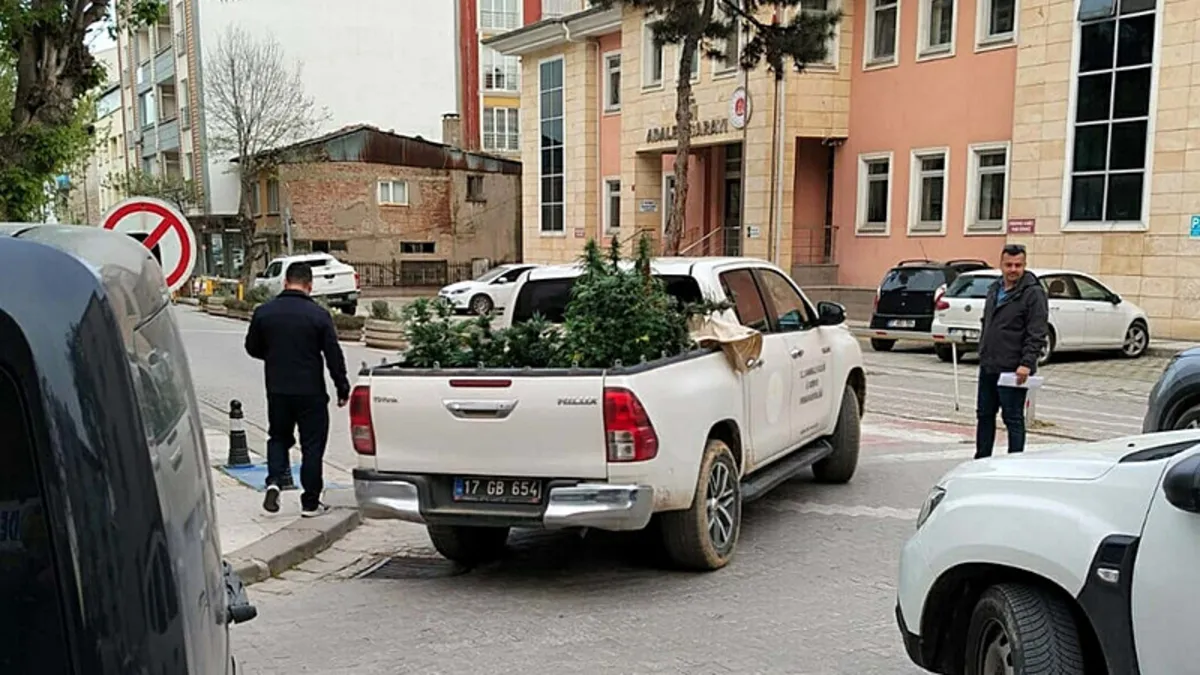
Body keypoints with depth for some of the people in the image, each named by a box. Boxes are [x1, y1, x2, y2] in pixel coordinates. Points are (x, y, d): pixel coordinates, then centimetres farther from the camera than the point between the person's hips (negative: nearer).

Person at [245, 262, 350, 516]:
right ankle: (310, 503, 9)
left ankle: (274, 481, -2)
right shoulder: (318, 314, -10)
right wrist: (343, 388, 0)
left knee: (278, 437, 21)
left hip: (277, 390, 3)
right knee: (312, 445, 6)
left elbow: (252, 348, 11)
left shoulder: (263, 312, 0)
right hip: (311, 391, -3)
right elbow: (334, 355, -8)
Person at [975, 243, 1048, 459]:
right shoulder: (995, 289, 14)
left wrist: (1026, 363, -24)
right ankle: (981, 460, 24)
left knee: (1013, 418, -1)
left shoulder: (1033, 293, -10)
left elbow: (1037, 334, -16)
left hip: (1013, 369, -8)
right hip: (988, 367, 8)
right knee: (984, 415, 14)